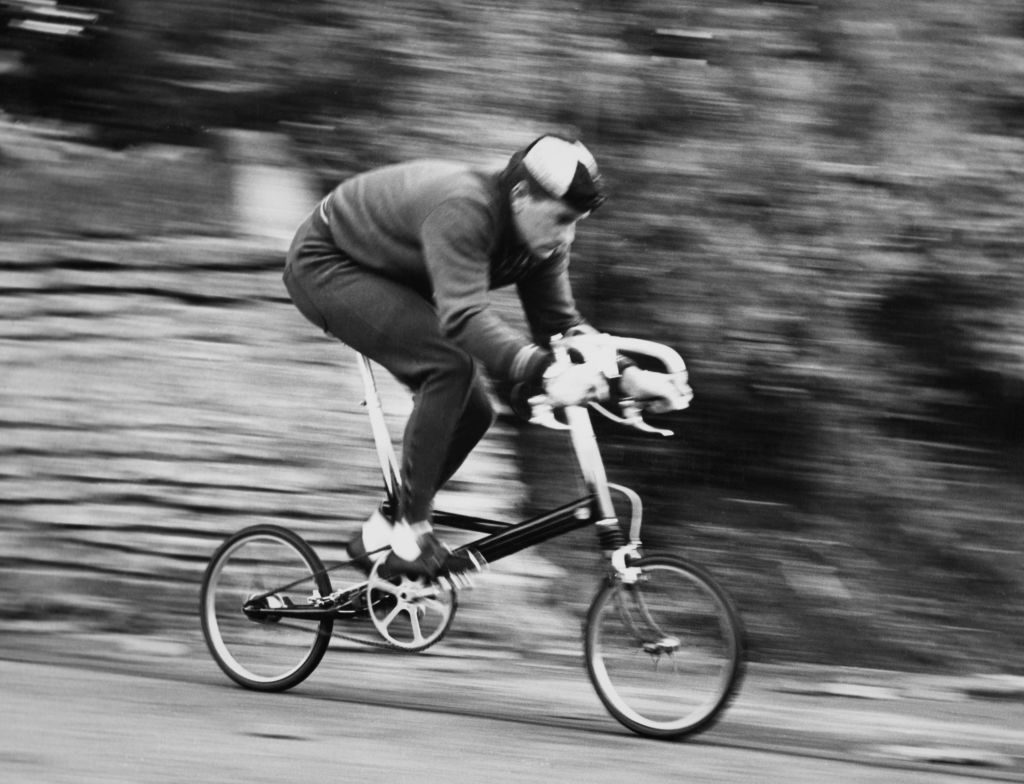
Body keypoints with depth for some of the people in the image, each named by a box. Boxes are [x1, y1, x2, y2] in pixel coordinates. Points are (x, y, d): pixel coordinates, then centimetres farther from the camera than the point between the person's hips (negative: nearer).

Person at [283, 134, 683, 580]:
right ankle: (408, 533, -22)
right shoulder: (463, 212, -36)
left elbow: (559, 323, -4)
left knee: (472, 412, -1)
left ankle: (377, 538, 11)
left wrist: (628, 375, -20)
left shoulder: (541, 240, -8)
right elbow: (464, 317, -47)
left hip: (386, 281, 9)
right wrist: (546, 372, -60)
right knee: (450, 365, -28)